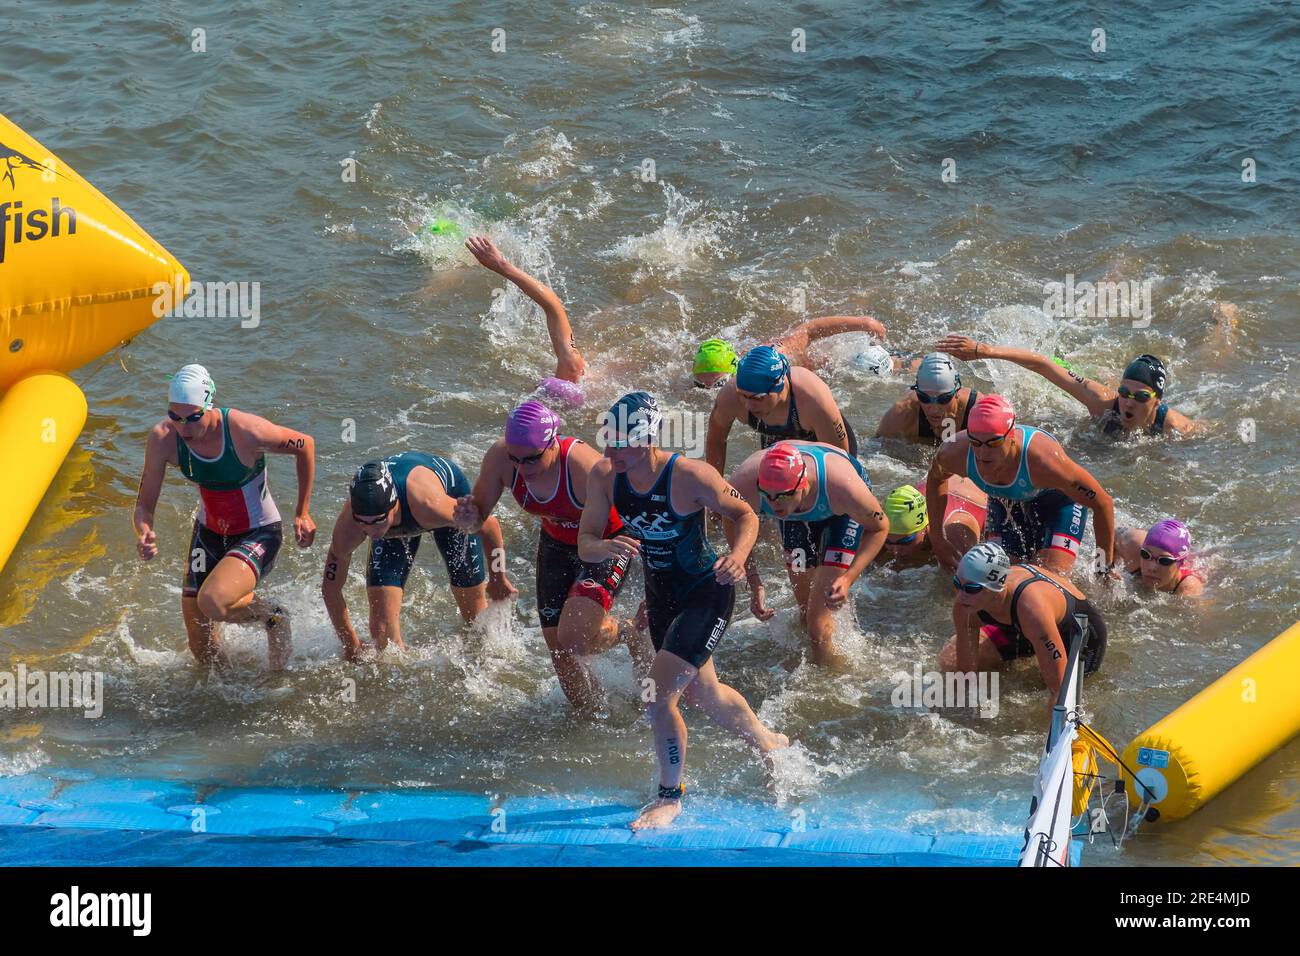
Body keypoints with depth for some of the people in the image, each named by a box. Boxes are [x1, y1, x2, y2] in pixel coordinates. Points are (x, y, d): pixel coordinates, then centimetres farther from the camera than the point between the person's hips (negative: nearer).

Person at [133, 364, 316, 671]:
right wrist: (145, 534, -34)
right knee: (202, 650, 8)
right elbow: (144, 505, -10)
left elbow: (305, 445, -11)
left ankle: (272, 616, 2)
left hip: (258, 534, -5)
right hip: (209, 533, 5)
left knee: (212, 602, -32)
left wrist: (303, 514, -4)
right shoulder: (163, 439, -18)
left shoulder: (245, 431, -30)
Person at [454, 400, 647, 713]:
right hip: (556, 545, 5)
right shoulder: (499, 458, -23)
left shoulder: (585, 468, -38)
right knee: (560, 652, 6)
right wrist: (468, 519, -34)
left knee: (573, 639, -22)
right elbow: (477, 518, -9)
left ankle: (627, 634, 12)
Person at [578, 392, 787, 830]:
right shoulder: (603, 476, -14)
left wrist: (738, 555, -33)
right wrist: (608, 547, -36)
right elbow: (585, 544, -12)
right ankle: (768, 742, 53)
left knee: (659, 695, -15)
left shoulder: (689, 476, -29)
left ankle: (670, 797, 8)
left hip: (707, 593, -7)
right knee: (702, 694, 24)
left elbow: (746, 515, -13)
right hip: (660, 592, 7)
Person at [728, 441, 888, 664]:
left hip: (843, 514, -3)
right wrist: (754, 584, -22)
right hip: (797, 516, 3)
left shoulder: (842, 487, -45)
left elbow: (879, 527, -23)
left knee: (819, 626, -13)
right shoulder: (745, 484, -40)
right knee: (806, 612, 16)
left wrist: (848, 578, -33)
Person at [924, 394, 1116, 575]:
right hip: (1006, 503, 4)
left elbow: (1103, 503, -31)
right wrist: (937, 540, 0)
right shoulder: (955, 454, -34)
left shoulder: (1043, 460, -45)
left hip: (1059, 501, -4)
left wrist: (1107, 567, -23)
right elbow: (935, 479, -4)